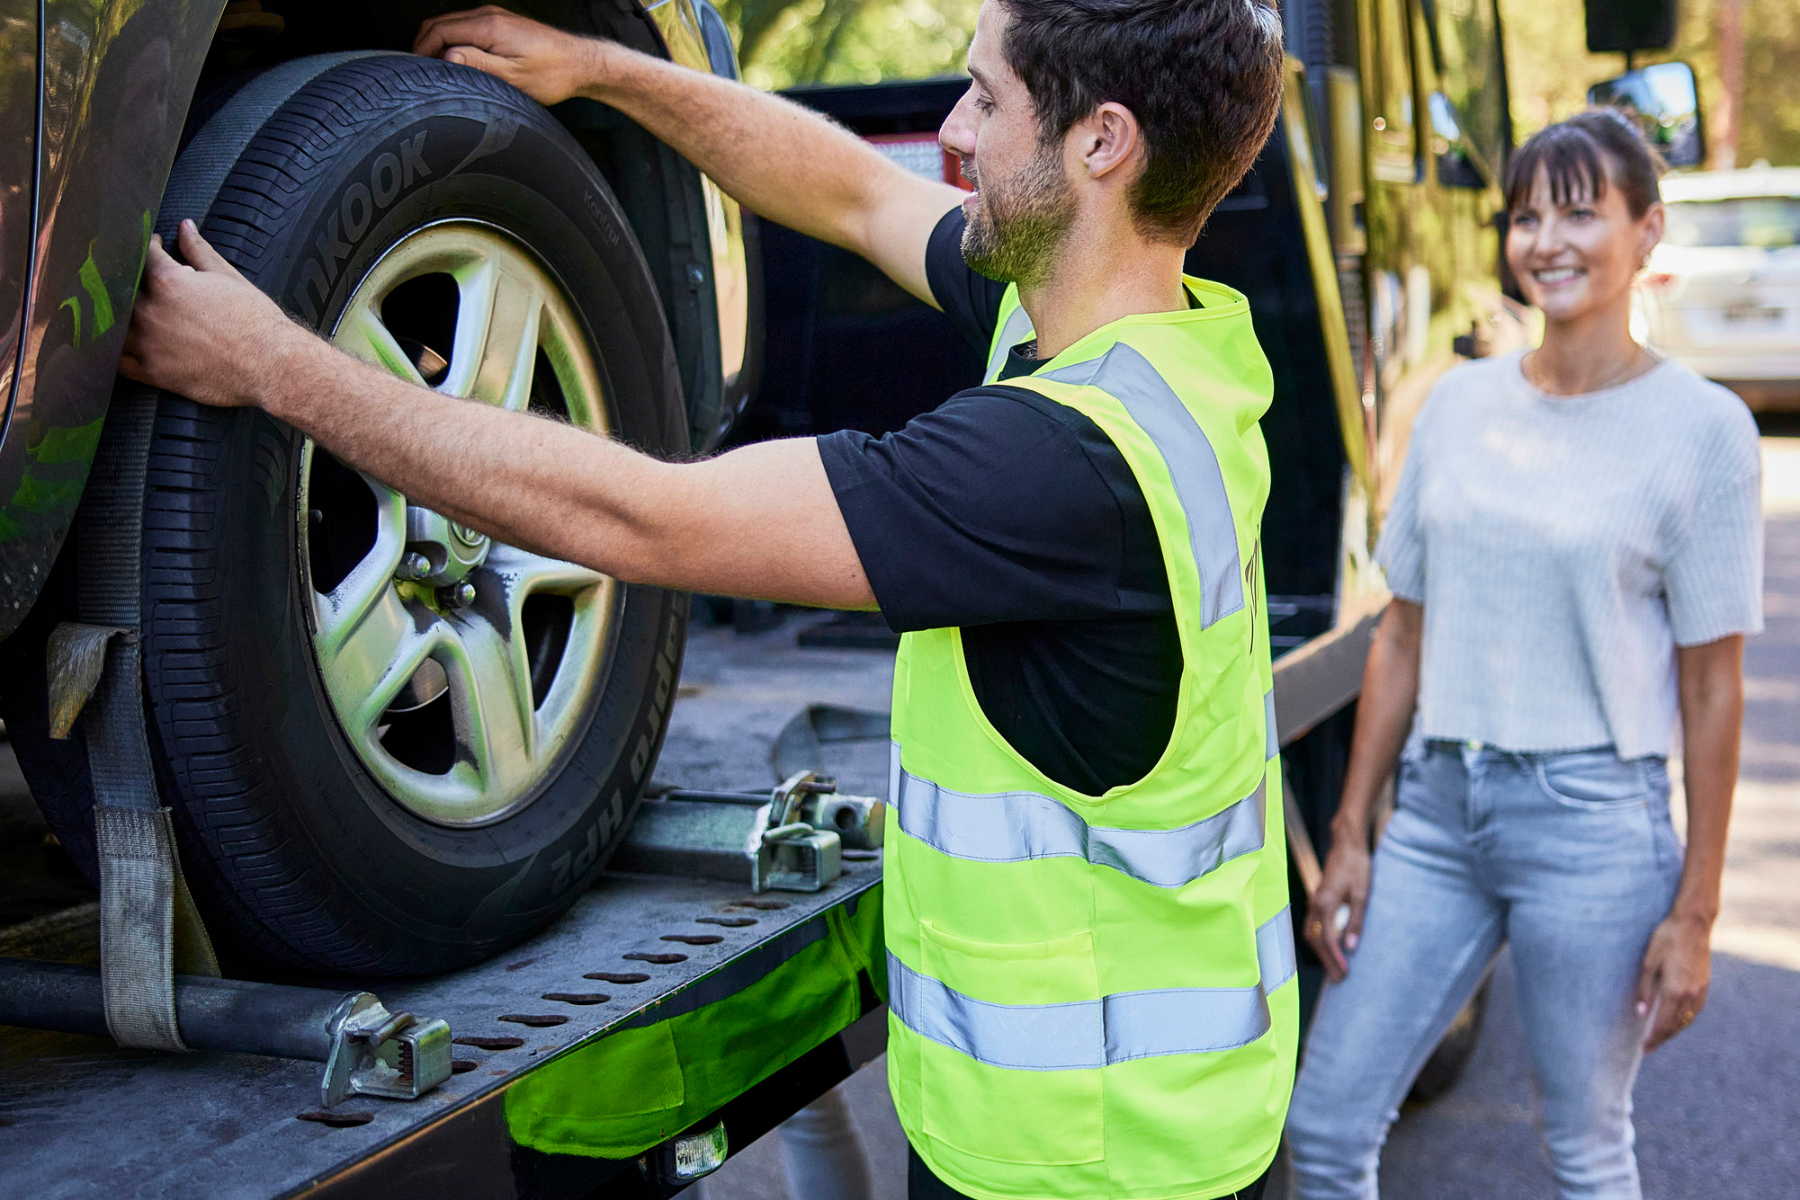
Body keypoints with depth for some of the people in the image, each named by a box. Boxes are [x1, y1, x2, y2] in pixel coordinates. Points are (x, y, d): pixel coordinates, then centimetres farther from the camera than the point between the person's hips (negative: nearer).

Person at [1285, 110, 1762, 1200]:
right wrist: (1350, 837, 8)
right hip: (1437, 806, 4)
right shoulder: (1460, 403, 7)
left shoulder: (1701, 427, -5)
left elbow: (1711, 689, -5)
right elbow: (1404, 637, 10)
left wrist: (1695, 914, -6)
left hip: (1592, 822, -4)